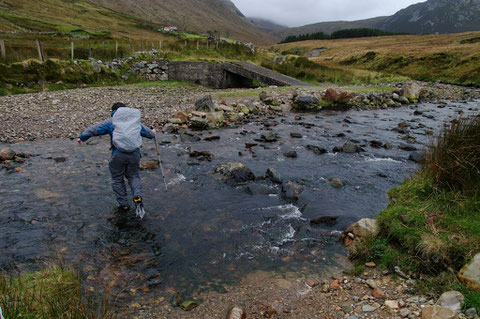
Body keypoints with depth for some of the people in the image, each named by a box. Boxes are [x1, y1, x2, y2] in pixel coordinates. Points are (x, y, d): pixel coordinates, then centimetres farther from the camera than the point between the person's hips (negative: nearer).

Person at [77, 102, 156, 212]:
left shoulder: (111, 121, 6)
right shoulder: (136, 121, 15)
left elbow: (94, 129, 8)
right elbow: (147, 132, 26)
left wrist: (82, 137, 23)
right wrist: (153, 133, 50)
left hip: (118, 154, -3)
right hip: (134, 154, 3)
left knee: (117, 179, 14)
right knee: (133, 176, 20)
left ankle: (124, 204, 18)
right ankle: (138, 195, -5)